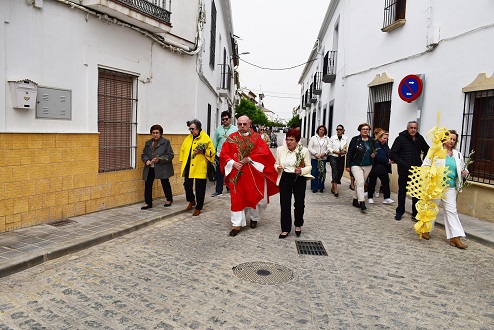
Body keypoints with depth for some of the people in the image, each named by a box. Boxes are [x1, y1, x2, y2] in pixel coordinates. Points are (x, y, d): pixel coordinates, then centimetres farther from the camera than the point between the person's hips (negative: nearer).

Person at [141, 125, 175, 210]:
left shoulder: (166, 142, -5)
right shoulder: (148, 143, 11)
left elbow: (170, 155, -10)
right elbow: (143, 154, 13)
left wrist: (159, 159, -21)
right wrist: (146, 160, -9)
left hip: (162, 168, -4)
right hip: (150, 168, 4)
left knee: (165, 184, 10)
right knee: (147, 185, -1)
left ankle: (169, 199, 31)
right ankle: (148, 203, 10)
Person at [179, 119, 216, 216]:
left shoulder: (206, 138, -5)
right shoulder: (188, 138, 12)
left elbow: (212, 152, -6)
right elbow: (183, 150, 17)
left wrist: (203, 151, -22)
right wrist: (183, 163, 12)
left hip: (200, 168, -5)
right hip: (188, 167, 5)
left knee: (199, 189, 3)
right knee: (187, 185, 9)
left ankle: (198, 208, 17)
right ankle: (191, 201, 36)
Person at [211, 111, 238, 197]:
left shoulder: (235, 129, 0)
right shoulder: (218, 129, 6)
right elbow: (215, 142, 8)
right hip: (220, 155, 1)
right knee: (219, 174, 4)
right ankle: (218, 190, 11)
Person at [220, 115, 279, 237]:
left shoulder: (256, 137, 1)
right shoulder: (231, 138, 5)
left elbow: (264, 152, -9)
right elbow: (224, 154, 2)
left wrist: (249, 159, -16)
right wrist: (233, 163, -14)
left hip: (253, 173, 0)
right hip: (236, 173, 1)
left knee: (254, 197, 8)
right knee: (237, 198, 0)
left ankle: (254, 218, 33)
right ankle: (236, 224, 5)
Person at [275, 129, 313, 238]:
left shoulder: (304, 151, -5)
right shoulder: (280, 149, 1)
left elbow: (309, 166, -1)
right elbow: (276, 163, 11)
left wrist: (302, 170, -20)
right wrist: (278, 168, -12)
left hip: (299, 179, -1)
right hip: (285, 178, 2)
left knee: (299, 203, 1)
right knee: (285, 204, 1)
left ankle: (298, 225, 29)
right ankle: (285, 229, 14)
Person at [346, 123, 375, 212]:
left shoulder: (371, 141, 8)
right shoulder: (355, 139, -4)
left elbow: (373, 152, 21)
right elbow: (350, 153, -4)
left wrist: (373, 155, -4)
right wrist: (348, 165, -8)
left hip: (368, 166, 4)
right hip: (356, 165, -4)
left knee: (359, 183, 12)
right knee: (360, 182, -15)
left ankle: (355, 200, 26)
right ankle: (362, 203, -17)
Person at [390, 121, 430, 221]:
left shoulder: (420, 139, 6)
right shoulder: (401, 139, -7)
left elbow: (427, 150, 24)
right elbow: (392, 154, -9)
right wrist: (402, 163, -18)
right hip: (404, 171, -3)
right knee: (402, 192, 9)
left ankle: (415, 213, 17)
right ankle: (400, 212, 24)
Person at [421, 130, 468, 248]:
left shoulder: (458, 155, 13)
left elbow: (462, 168, 24)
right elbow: (425, 166, -6)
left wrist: (464, 172, 3)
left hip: (450, 187, 4)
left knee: (452, 210, 1)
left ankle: (455, 237, 2)